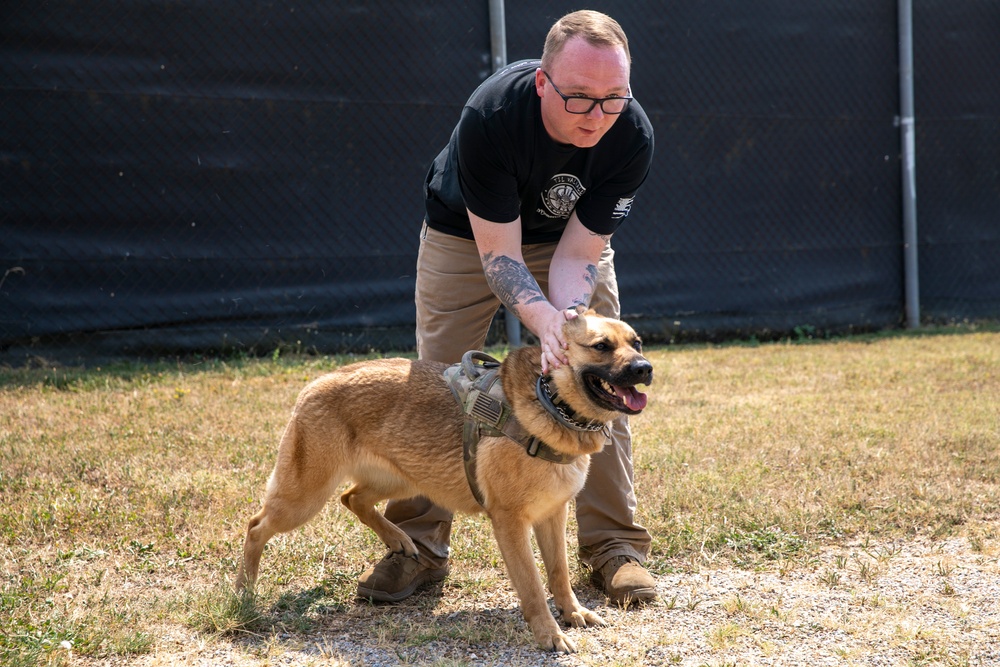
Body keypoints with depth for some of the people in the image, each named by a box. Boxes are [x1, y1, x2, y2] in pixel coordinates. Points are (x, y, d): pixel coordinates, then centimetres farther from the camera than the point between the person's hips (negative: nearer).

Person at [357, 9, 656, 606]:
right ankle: (419, 547, 7)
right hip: (468, 232, -2)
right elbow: (499, 255, -34)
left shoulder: (632, 137, -31)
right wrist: (547, 323, -52)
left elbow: (577, 254, -25)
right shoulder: (490, 115, -39)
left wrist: (571, 319, -45)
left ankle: (615, 544, 5)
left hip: (569, 238, 2)